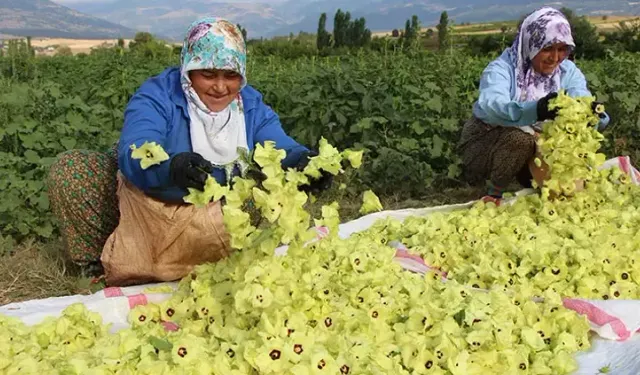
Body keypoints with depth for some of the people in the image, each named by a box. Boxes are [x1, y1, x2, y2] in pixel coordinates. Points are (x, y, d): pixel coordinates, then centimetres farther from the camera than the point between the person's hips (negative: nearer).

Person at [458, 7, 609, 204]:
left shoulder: (568, 71, -5)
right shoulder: (502, 68, -21)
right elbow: (491, 106, -41)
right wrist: (535, 110, -60)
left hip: (537, 147, 5)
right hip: (484, 144, -5)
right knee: (520, 136, -34)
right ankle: (493, 195, -11)